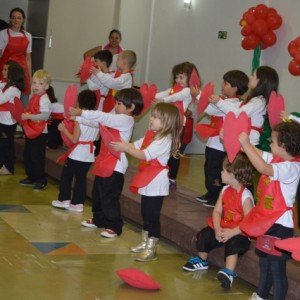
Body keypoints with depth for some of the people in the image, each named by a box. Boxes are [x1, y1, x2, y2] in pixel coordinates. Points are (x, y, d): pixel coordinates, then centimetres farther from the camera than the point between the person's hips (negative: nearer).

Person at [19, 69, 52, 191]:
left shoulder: (44, 99, -18)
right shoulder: (33, 97, 9)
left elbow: (45, 115, -28)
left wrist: (29, 116, -30)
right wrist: (24, 115, 5)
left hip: (40, 133, -9)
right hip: (30, 131, 9)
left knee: (37, 157, -3)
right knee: (27, 155, 17)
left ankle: (41, 181, 9)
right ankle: (31, 177, 31)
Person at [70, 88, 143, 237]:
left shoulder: (125, 120, -16)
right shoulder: (115, 118, 13)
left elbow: (102, 117, -24)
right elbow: (98, 121, 13)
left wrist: (81, 113, -24)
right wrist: (77, 118, 5)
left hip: (115, 165, -10)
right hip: (104, 163, 10)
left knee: (109, 198, -6)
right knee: (98, 194, 19)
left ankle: (114, 226, 3)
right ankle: (99, 219, 34)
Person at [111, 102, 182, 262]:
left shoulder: (165, 140, -20)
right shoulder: (151, 135, 10)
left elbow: (144, 155, -24)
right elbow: (136, 146, 8)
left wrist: (125, 148, -21)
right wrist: (122, 144, -9)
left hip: (156, 183, -9)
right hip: (148, 181, 9)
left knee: (152, 216, -3)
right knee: (146, 214, 18)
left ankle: (151, 249, 3)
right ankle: (145, 243, 30)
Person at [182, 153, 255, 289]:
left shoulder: (245, 196, -21)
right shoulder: (225, 190, 2)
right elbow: (217, 211, -1)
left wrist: (232, 232, -28)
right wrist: (217, 229, -17)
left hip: (240, 232, -7)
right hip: (223, 228, 8)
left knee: (232, 242, -35)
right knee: (204, 235, -3)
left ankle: (228, 273, -31)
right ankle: (202, 261, 23)